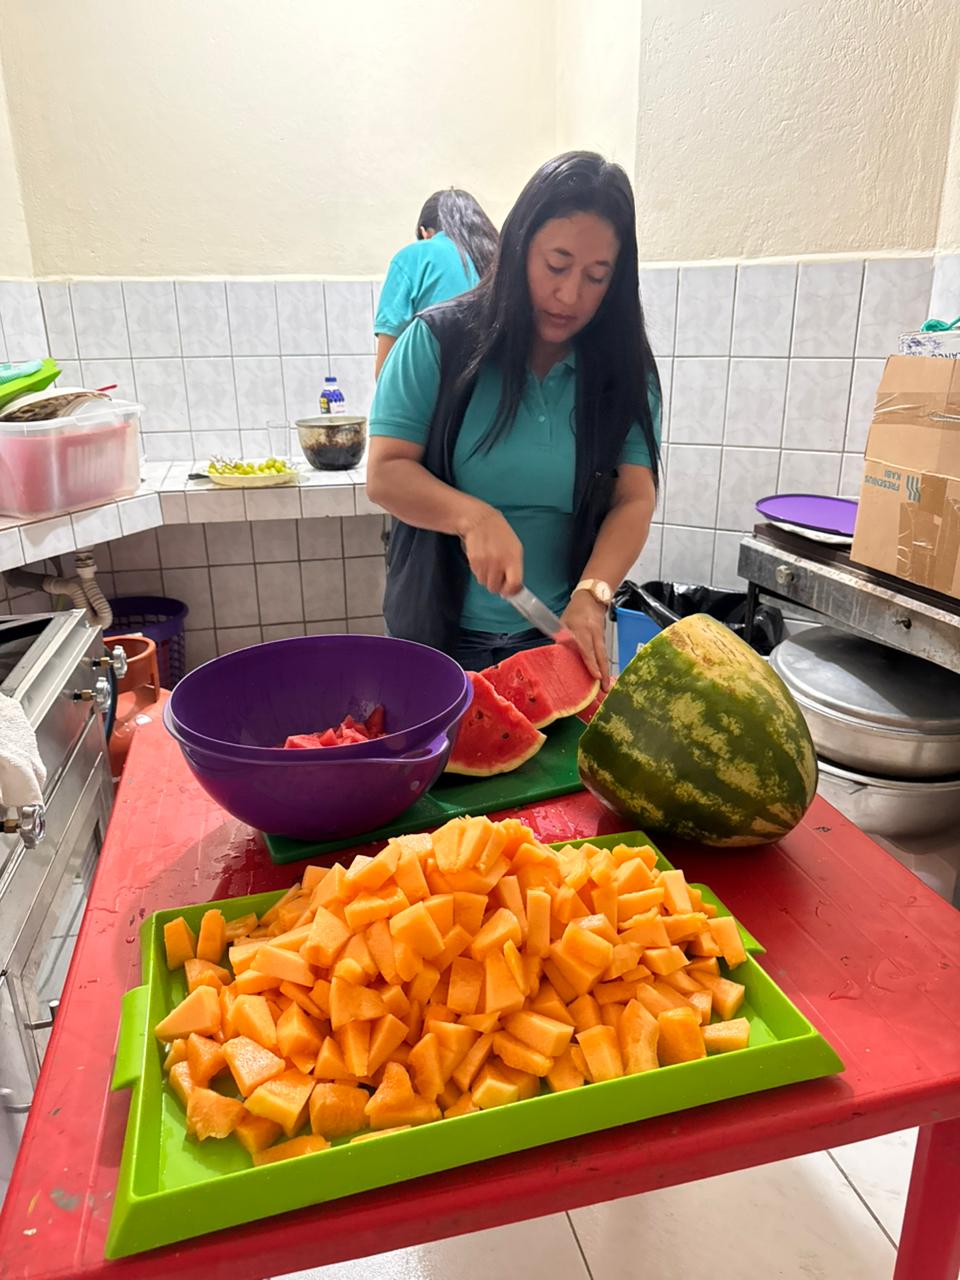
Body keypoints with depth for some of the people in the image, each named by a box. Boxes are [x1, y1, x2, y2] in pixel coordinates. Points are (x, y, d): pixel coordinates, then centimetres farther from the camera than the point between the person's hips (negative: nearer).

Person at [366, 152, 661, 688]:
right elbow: (386, 473, -11)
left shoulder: (625, 368, -3)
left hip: (561, 633, 2)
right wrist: (474, 517, -29)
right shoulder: (439, 340, -9)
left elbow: (635, 498, -10)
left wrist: (590, 596, -27)